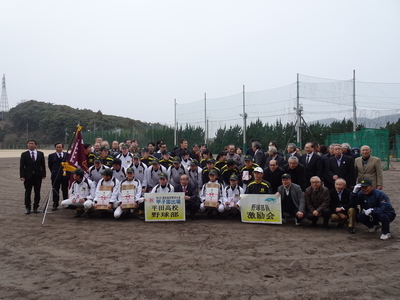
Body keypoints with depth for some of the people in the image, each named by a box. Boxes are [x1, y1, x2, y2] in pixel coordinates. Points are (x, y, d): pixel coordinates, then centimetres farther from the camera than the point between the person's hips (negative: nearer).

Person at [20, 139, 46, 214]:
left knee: (37, 192, 5)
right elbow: (21, 166, -1)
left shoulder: (40, 154, 6)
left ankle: (35, 207, 14)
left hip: (38, 176, 1)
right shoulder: (24, 154, 2)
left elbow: (43, 165, 8)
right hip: (28, 176, -1)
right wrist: (22, 176, -10)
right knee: (28, 192, 3)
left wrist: (43, 174, 1)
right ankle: (27, 208, 11)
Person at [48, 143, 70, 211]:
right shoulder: (51, 156, 4)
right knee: (55, 191, 3)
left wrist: (68, 173, 1)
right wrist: (54, 172, 6)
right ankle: (55, 205, 9)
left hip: (65, 175, 1)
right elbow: (50, 165, 9)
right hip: (55, 176, -1)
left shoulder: (67, 155, 5)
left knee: (65, 191, 8)